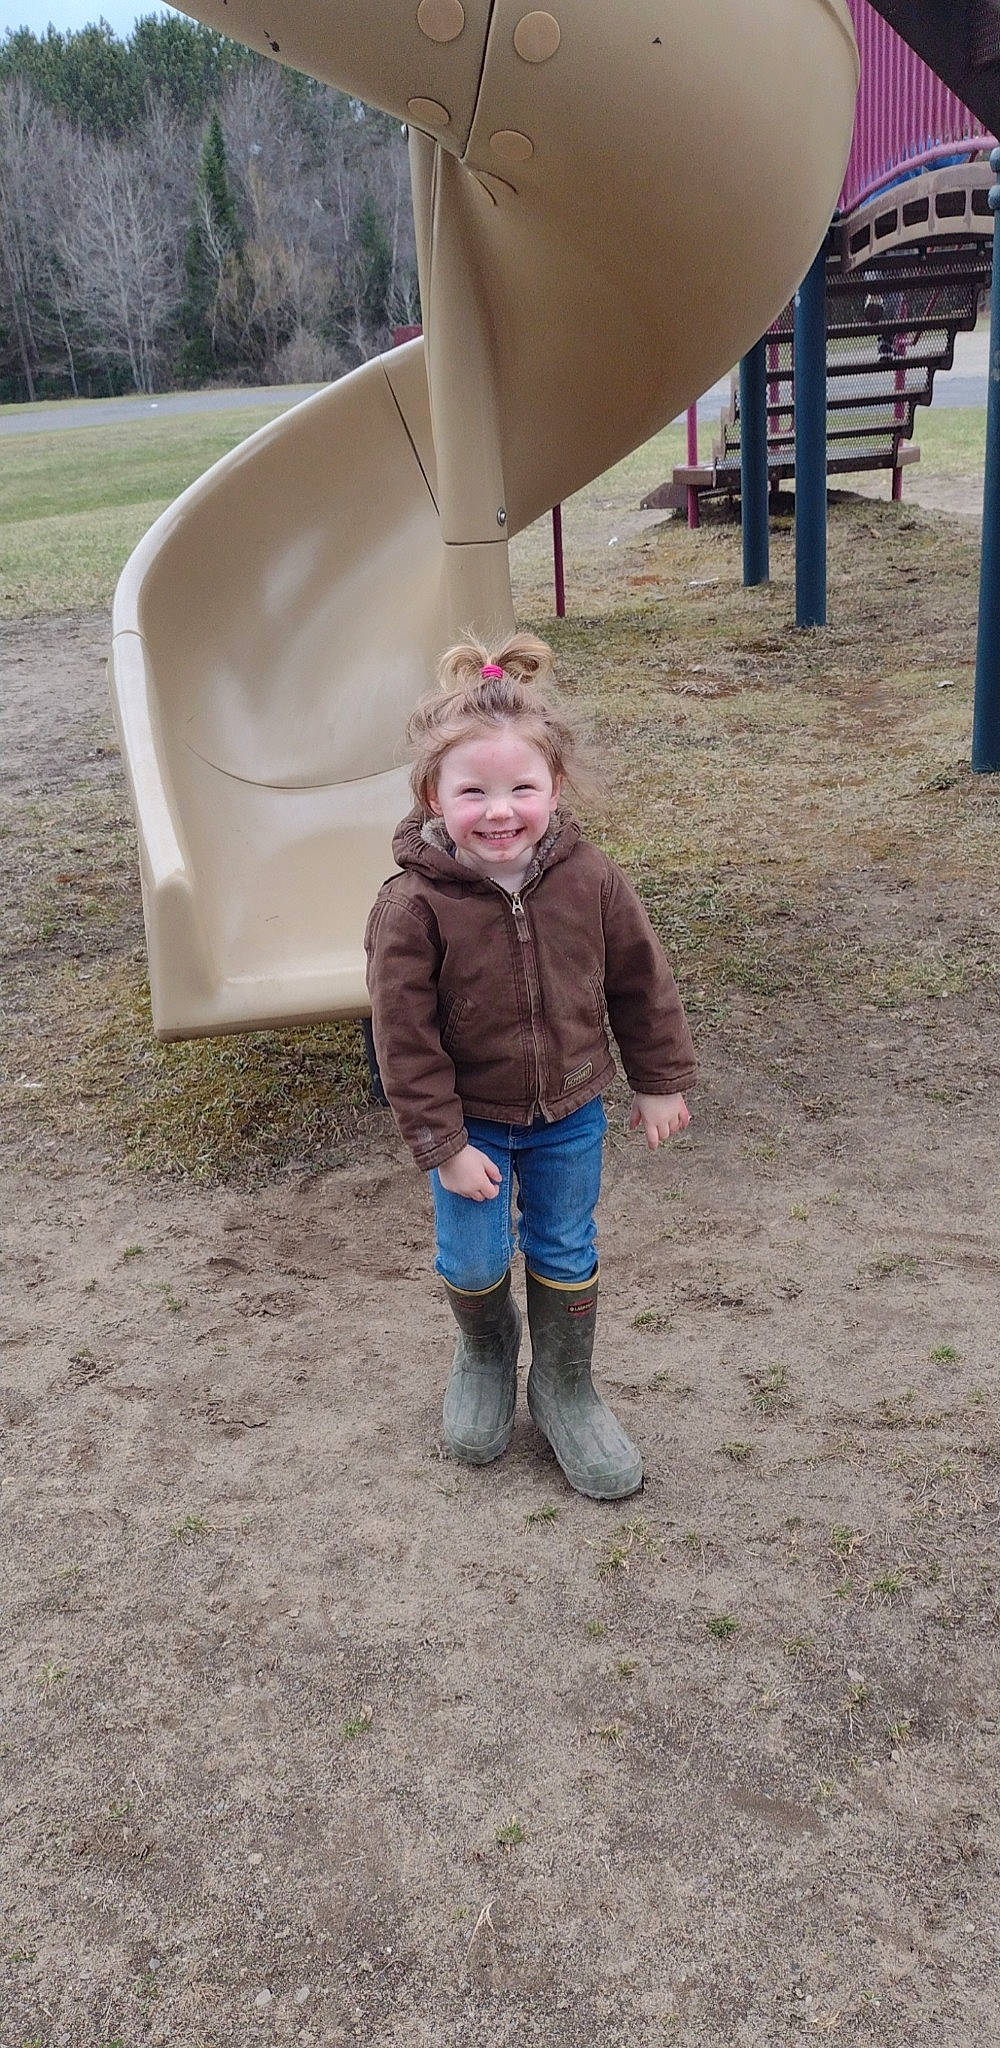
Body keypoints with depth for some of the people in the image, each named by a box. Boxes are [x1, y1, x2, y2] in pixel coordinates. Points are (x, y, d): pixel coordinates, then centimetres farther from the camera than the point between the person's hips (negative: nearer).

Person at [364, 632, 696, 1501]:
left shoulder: (590, 879, -15)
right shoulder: (413, 907, -23)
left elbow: (642, 983, -1)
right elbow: (405, 1037, -17)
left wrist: (662, 1083, 5)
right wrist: (443, 1144, -15)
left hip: (570, 1114, 2)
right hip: (471, 1120, -2)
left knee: (566, 1253, 15)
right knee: (473, 1260, 9)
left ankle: (566, 1387, 39)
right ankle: (485, 1350, 44)